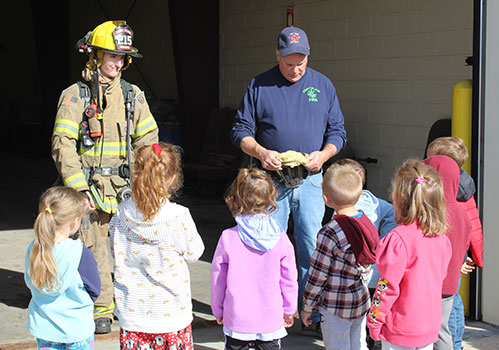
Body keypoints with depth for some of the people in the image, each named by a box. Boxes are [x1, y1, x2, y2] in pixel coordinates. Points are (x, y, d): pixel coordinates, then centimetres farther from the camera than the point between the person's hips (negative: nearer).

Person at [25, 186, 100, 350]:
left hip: (42, 325, 4)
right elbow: (94, 291, -11)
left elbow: (30, 283, 4)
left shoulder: (33, 248, -10)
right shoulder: (80, 252, -24)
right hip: (77, 328, -4)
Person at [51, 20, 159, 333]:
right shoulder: (76, 95, -2)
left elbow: (148, 140, 14)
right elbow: (63, 145, -7)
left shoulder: (132, 95, 10)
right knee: (94, 248, -2)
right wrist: (78, 187, -14)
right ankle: (102, 308, 11)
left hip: (127, 186, 3)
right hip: (91, 187, -3)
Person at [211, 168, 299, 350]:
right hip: (271, 320, 1)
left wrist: (218, 311, 13)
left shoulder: (228, 238, -12)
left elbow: (218, 279, -2)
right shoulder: (280, 239, -9)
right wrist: (289, 311, 14)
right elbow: (289, 279, -1)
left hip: (236, 320, 0)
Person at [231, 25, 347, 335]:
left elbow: (337, 132, 10)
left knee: (313, 252, 1)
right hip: (271, 181, -1)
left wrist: (323, 154, -10)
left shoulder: (323, 85, 8)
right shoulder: (259, 86, 2)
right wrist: (261, 152, -16)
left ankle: (313, 318, 11)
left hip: (310, 182, 1)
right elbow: (241, 131, 3)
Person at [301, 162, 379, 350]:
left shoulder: (330, 233, -25)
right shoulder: (366, 222, -3)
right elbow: (367, 266, 8)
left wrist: (307, 307, -6)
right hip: (362, 302, 7)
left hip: (336, 307, -7)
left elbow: (318, 275, -17)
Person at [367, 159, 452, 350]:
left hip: (400, 332, -6)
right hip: (430, 327, 6)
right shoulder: (442, 239, -1)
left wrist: (375, 320, -8)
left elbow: (388, 286, -19)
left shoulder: (398, 238, -22)